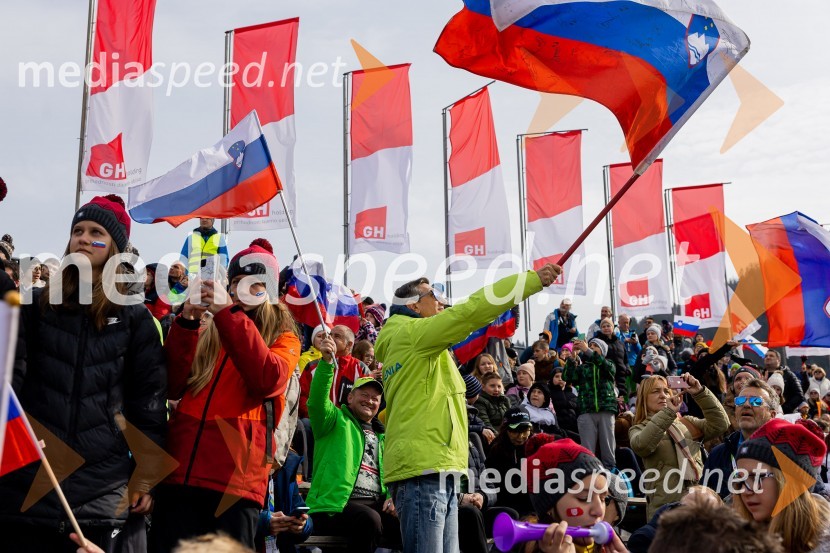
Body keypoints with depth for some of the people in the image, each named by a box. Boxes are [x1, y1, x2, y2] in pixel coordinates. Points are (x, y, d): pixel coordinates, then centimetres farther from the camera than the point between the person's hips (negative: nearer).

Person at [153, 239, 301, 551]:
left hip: (236, 476, -3)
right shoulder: (208, 332, 19)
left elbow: (268, 380, -13)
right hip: (180, 469, 3)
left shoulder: (284, 338, 10)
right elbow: (172, 387, 6)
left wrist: (227, 313, -16)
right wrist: (186, 323, -5)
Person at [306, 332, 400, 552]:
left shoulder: (382, 436, 28)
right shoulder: (337, 420, 10)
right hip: (336, 504, -5)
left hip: (376, 504, 5)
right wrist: (327, 360, -26)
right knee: (369, 519, -35)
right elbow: (317, 401, -11)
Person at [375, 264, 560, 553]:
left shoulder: (412, 342, 25)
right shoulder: (411, 332, -6)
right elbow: (470, 311, -15)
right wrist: (534, 279, -13)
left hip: (438, 470, 10)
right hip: (424, 469, -10)